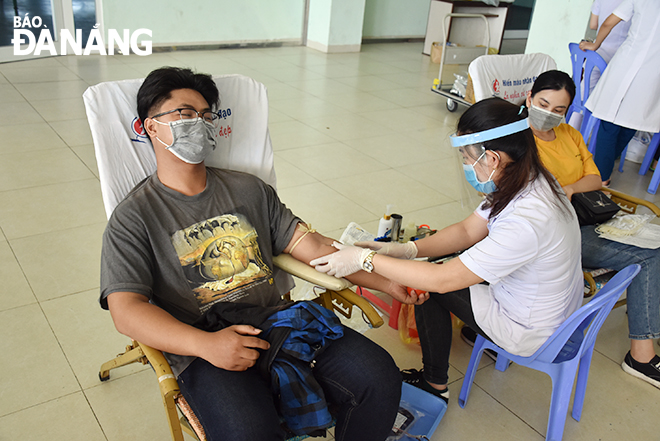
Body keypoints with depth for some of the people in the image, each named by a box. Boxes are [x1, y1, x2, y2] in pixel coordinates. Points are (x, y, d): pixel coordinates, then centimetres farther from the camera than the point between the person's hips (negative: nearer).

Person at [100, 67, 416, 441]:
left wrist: (385, 281, 6)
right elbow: (126, 310, -8)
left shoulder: (248, 189, 17)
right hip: (203, 351, -4)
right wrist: (205, 344, -25)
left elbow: (312, 245, 14)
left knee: (379, 377, -15)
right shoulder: (134, 218, 3)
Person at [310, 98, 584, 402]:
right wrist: (406, 249, -12)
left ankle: (435, 385, 18)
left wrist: (365, 259, -28)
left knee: (430, 286, 1)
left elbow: (441, 280, -33)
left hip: (529, 332, -8)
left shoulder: (526, 223, -37)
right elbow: (468, 230, -1)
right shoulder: (529, 180, -10)